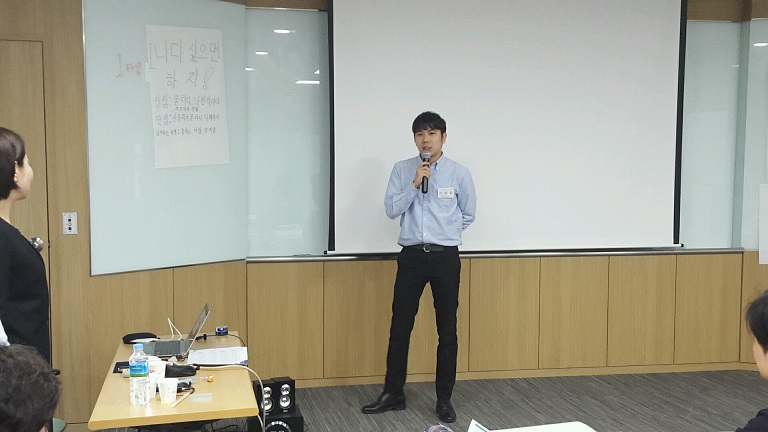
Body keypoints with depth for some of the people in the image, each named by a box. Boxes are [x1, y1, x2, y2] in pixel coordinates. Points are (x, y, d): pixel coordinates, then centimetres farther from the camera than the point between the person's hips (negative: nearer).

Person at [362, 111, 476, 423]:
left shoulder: (459, 173, 0)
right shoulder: (402, 170, 2)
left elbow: (468, 215, 11)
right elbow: (391, 209, -5)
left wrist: (444, 235, 11)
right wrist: (415, 184, -15)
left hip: (446, 257, 0)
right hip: (411, 256, 1)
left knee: (447, 330, 5)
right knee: (400, 327, 5)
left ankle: (444, 399, 17)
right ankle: (393, 394, 19)